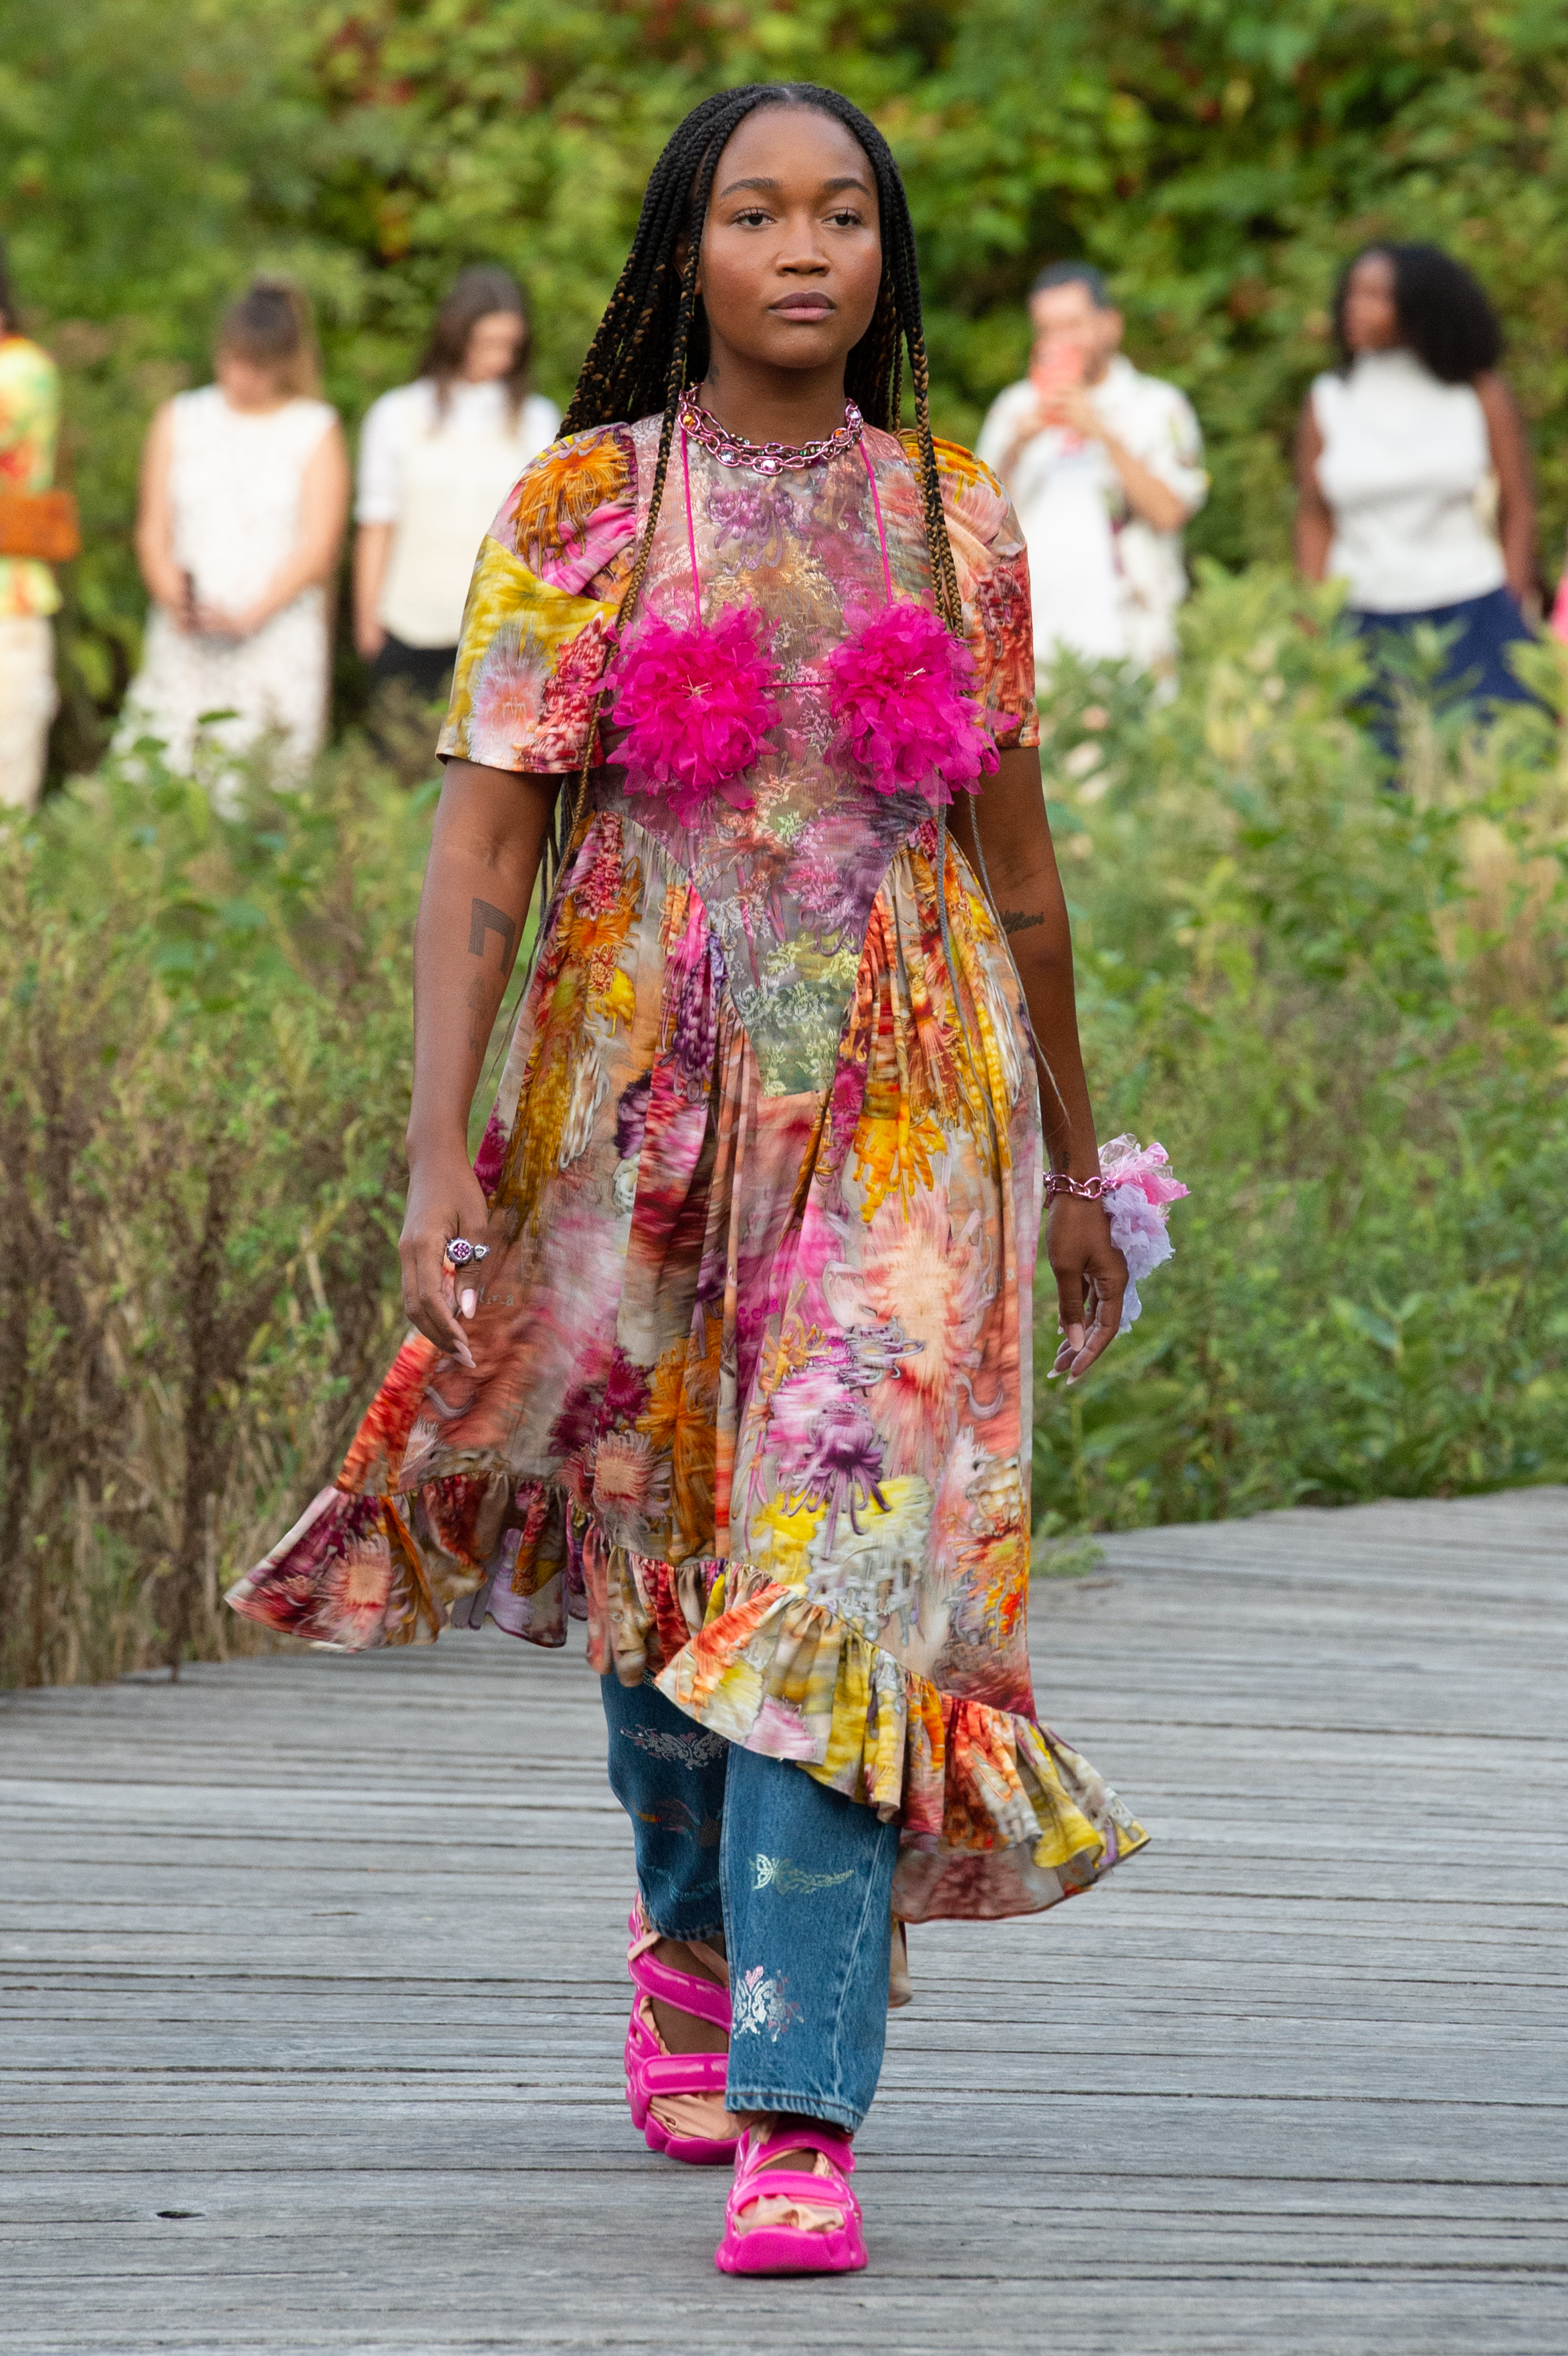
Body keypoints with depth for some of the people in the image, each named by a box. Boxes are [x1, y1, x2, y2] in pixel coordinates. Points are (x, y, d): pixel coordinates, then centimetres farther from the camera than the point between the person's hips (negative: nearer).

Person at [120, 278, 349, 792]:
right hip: (185, 646, 2)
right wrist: (171, 595, -11)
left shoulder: (316, 432, 6)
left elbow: (317, 547, -2)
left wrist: (251, 615, -16)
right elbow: (154, 529, 10)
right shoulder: (179, 420, 14)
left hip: (277, 637, -2)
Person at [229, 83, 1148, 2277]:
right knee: (655, 1562, 14)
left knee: (840, 1569, -13)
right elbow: (478, 855, -6)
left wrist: (1077, 1163, 18)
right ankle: (694, 1947, 43)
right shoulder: (578, 510, -2)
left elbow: (1015, 856, 13)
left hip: (903, 1107, 0)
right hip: (644, 1097, 0)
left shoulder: (954, 517, 5)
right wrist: (440, 1163, -15)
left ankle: (798, 2120, -16)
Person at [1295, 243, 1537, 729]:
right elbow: (1314, 518, 8)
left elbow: (1517, 508, 5)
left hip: (1471, 616, -1)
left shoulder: (1480, 395, 3)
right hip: (1366, 626, 1)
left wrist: (1515, 611, 0)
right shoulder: (1327, 402, 6)